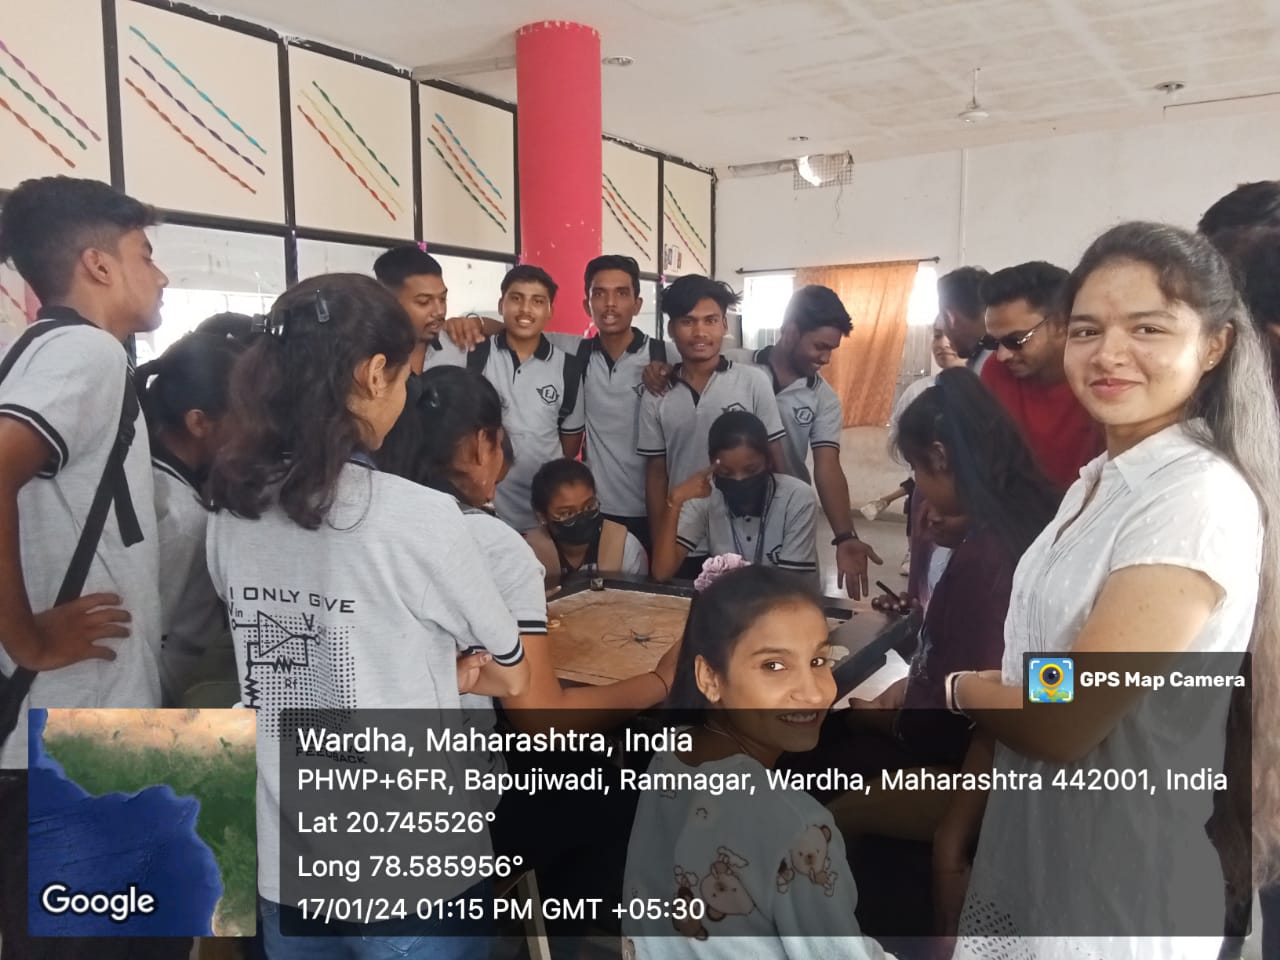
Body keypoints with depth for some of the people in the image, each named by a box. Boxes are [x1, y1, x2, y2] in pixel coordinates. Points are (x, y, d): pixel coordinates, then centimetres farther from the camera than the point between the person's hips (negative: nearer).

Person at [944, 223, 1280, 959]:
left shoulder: (1200, 498, -25)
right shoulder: (1104, 477, 4)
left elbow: (1065, 723, -24)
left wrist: (957, 687, -8)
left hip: (1116, 882, -8)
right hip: (1041, 841, 8)